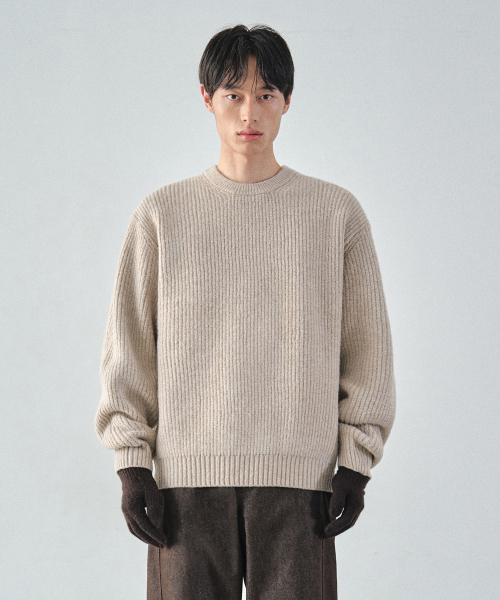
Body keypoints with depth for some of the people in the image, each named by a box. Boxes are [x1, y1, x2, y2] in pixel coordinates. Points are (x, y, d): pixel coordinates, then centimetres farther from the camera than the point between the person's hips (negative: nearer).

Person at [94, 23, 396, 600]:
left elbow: (367, 350, 9)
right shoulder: (162, 213, 7)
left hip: (300, 473, 0)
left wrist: (356, 465, 3)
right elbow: (127, 347, 8)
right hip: (188, 473, 0)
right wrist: (131, 464, 2)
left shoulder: (336, 212, 7)